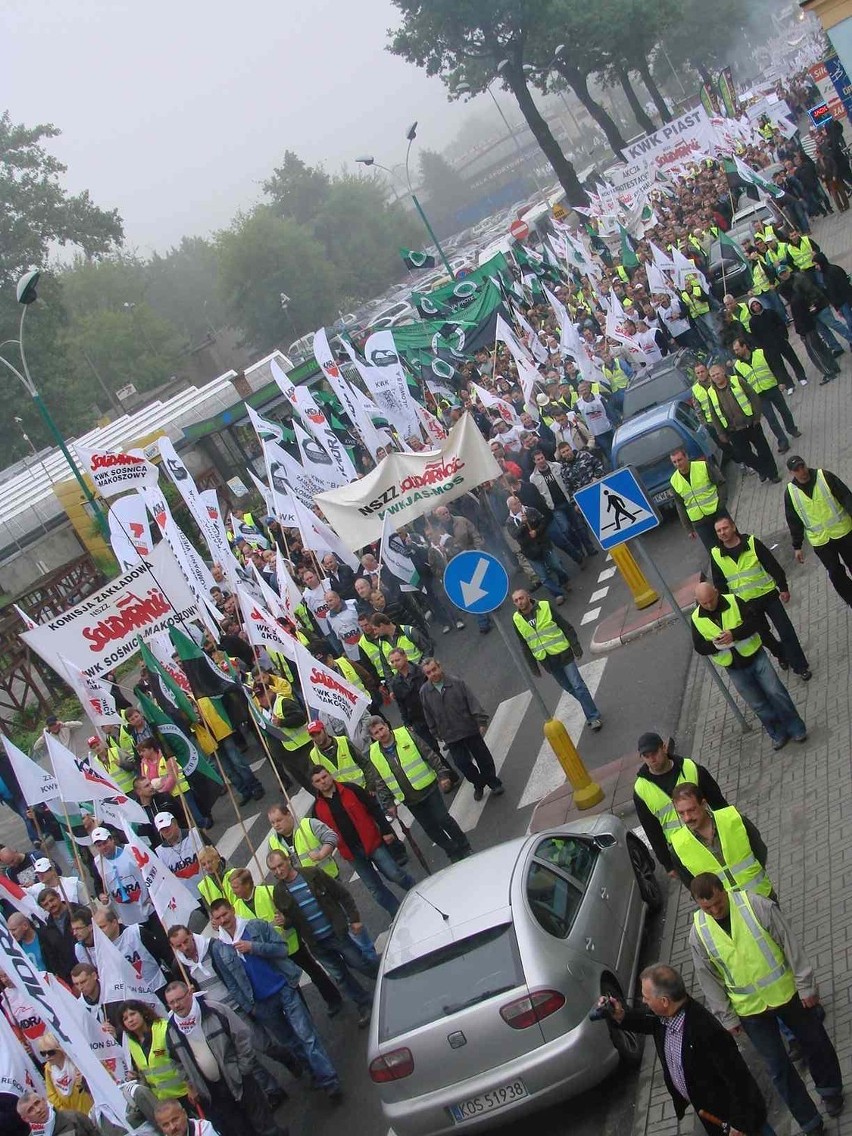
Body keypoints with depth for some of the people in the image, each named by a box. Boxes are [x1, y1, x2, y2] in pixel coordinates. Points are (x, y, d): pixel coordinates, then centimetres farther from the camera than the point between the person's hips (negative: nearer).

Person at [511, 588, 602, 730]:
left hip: (562, 653, -3)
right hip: (546, 661, 3)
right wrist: (533, 665, 8)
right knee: (569, 688, 10)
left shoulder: (545, 607, -9)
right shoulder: (517, 620, 0)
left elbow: (565, 626, -4)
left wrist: (575, 646, -7)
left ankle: (593, 717, 3)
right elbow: (524, 645, 9)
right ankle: (589, 704, 29)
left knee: (577, 685, -5)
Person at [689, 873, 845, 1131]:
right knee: (778, 1066, 10)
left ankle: (830, 1088, 49)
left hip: (786, 992, 0)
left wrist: (806, 985, -8)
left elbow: (789, 945, -13)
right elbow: (709, 980, -4)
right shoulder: (698, 933, -16)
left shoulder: (756, 905, -22)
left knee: (814, 1041, 21)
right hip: (749, 1008, 0)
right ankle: (809, 1122, 28)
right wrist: (727, 1017, 1)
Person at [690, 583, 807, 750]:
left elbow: (753, 622, -16)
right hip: (734, 669, 2)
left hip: (755, 656, -2)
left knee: (776, 693, -1)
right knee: (758, 704, 9)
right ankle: (779, 734, 25)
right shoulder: (697, 619, -7)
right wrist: (715, 645, -25)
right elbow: (699, 647, -4)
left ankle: (796, 729, 14)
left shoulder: (733, 602, -12)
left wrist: (734, 634, -31)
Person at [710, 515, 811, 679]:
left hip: (768, 595, -2)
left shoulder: (752, 543, -10)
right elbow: (719, 584, 3)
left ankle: (800, 666, 10)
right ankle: (781, 654, 40)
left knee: (786, 630, -1)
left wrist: (783, 588, -4)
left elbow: (773, 566, -4)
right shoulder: (716, 554, -5)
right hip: (746, 604, 2)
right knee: (763, 634, 13)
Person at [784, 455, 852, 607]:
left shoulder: (825, 476, -9)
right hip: (819, 541, 1)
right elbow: (793, 521, 3)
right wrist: (797, 546, 5)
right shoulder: (790, 492, -5)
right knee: (835, 573, 4)